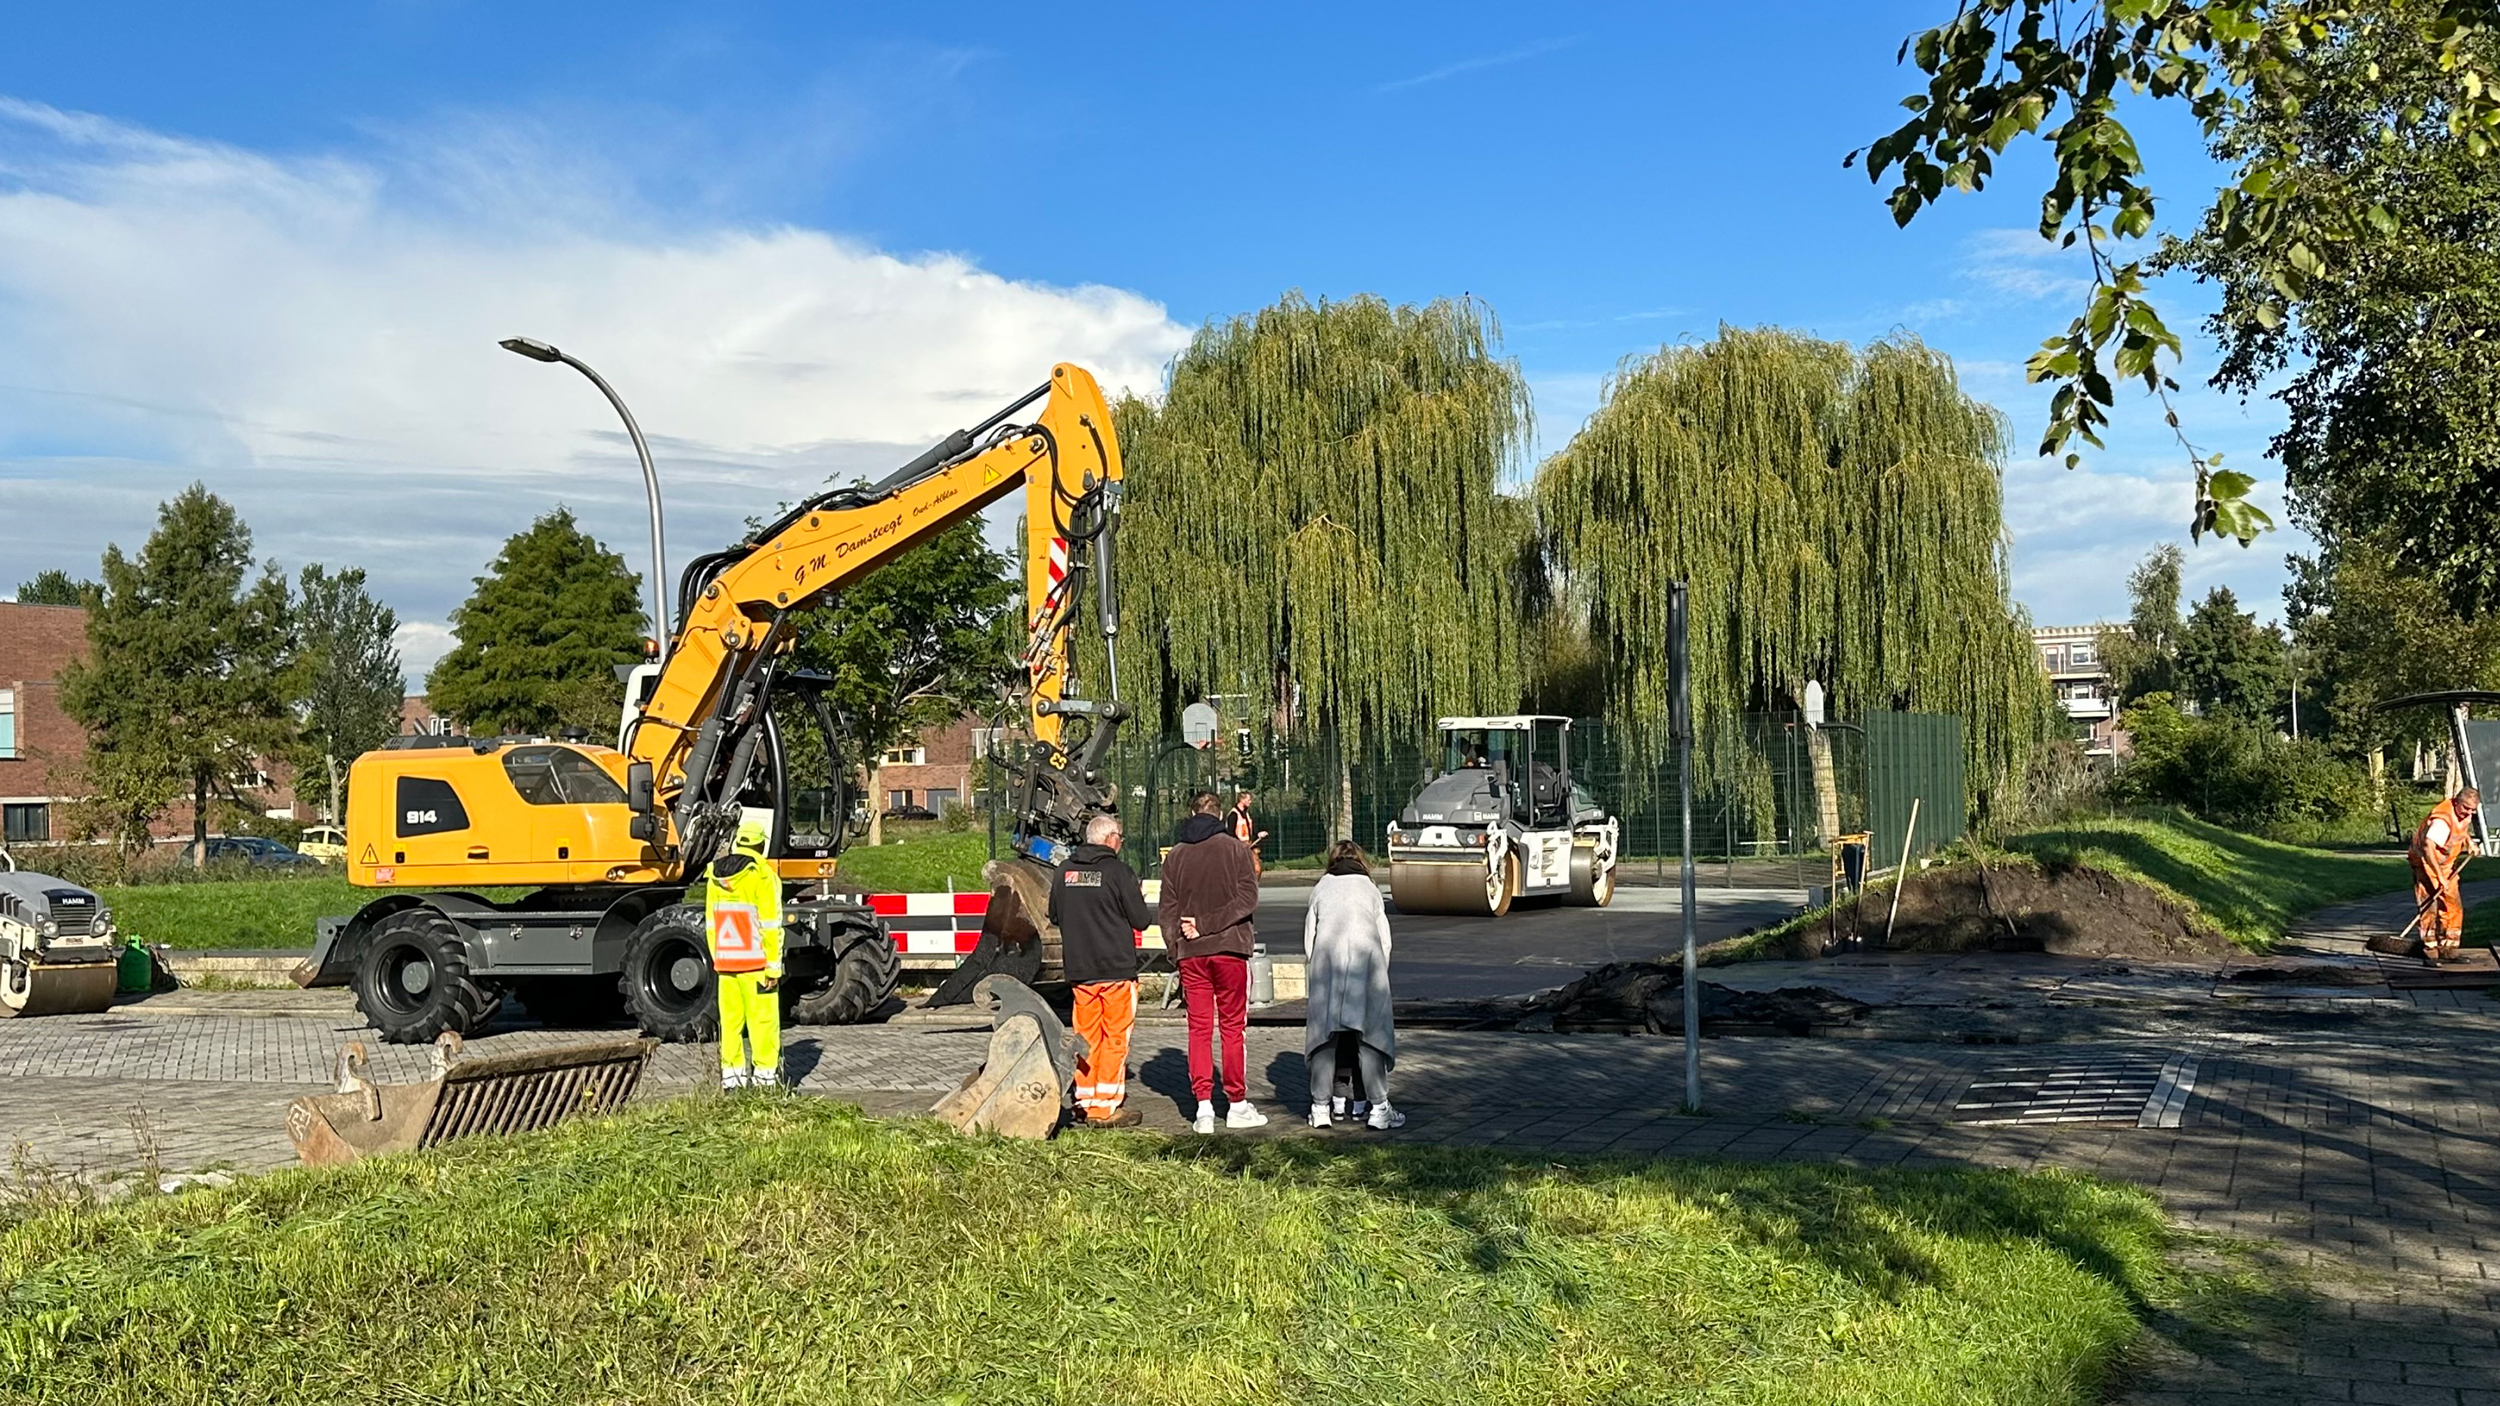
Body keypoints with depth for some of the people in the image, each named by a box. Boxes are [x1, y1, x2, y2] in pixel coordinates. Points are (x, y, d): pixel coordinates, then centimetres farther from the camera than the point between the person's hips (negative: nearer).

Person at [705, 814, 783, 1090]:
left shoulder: (715, 876, 8)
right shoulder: (763, 875, -10)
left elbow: (710, 924, 12)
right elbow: (770, 926, -12)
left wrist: (717, 959, 19)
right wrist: (774, 967, -10)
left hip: (725, 961, 6)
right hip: (756, 962, -5)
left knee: (730, 1018, 10)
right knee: (763, 1018, 1)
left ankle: (732, 1073, 13)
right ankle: (765, 1073, 2)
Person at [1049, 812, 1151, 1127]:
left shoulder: (1064, 871, 5)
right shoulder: (1118, 871, -12)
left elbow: (1054, 916, 15)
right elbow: (1141, 920, -10)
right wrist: (1139, 898, 9)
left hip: (1078, 968, 5)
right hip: (1116, 968, -5)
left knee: (1087, 1036, 14)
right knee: (1115, 1038, 1)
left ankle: (1086, 1101, 18)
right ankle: (1105, 1107, 1)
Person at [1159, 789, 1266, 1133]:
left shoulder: (1175, 856, 7)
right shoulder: (1236, 849, -2)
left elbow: (1167, 911, 5)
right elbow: (1248, 900, -11)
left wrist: (1176, 950, 7)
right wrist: (1207, 923, -9)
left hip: (1190, 953, 2)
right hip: (1229, 949, -2)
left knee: (1199, 1030, 7)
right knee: (1232, 1028, 5)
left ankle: (1204, 1106, 3)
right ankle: (1237, 1105, 9)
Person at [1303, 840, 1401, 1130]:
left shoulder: (1320, 890, 22)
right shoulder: (1371, 889, 23)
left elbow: (1308, 941, 16)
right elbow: (1385, 940, 16)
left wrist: (1313, 981, 21)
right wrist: (1378, 977, 23)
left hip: (1326, 961, 0)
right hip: (1366, 960, 0)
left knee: (1324, 1036, 6)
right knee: (1371, 1035, 3)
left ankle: (1320, 1108, 8)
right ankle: (1379, 1108, 2)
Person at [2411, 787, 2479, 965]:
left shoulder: (2464, 814, -2)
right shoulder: (2442, 820, -30)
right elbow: (2428, 847, -39)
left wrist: (2469, 841, 6)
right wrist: (2440, 877, -39)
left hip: (2447, 864, 9)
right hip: (2426, 863, -8)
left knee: (2453, 907, 7)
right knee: (2430, 907, -11)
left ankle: (2448, 950, 15)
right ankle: (2430, 951, -5)